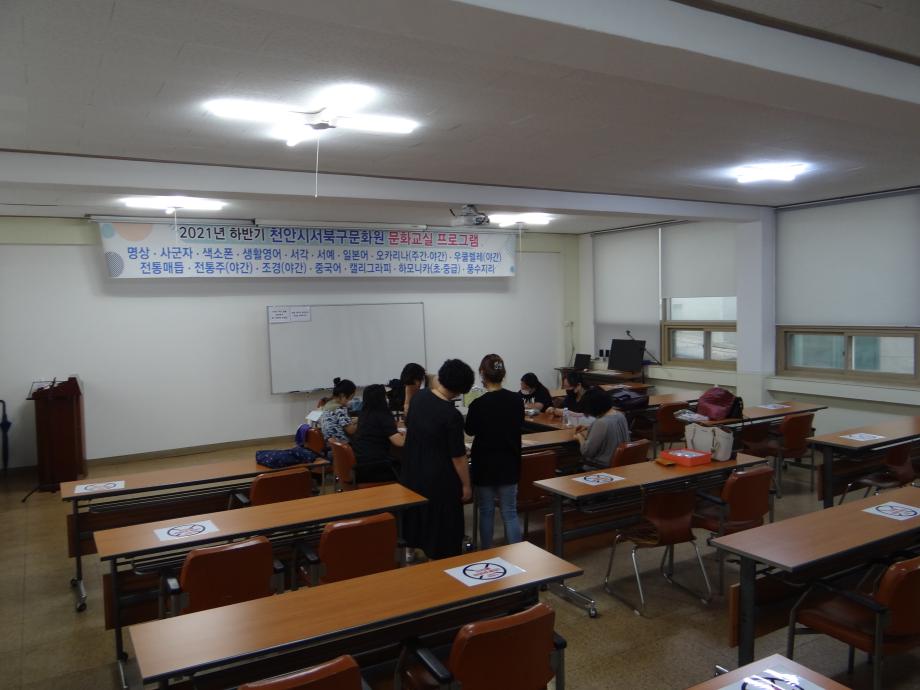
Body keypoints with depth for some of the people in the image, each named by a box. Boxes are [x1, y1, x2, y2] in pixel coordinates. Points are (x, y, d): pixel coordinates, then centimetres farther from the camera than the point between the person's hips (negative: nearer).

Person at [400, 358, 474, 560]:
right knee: (442, 523, 10)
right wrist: (466, 484, -8)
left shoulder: (419, 396, -7)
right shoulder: (452, 415, -27)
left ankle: (415, 547, 45)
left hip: (413, 469, 7)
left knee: (417, 511, 26)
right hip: (439, 478, -7)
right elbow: (458, 456, -20)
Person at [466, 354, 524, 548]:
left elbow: (470, 431, 1)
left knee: (486, 512, 11)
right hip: (509, 464, 3)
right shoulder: (517, 400, -6)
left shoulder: (478, 404, -18)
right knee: (510, 512, 9)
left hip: (485, 465, -3)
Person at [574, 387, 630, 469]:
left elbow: (587, 452, -21)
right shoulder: (620, 415, 0)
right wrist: (587, 431, 19)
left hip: (603, 466, -9)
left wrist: (580, 437, -4)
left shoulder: (601, 423, -26)